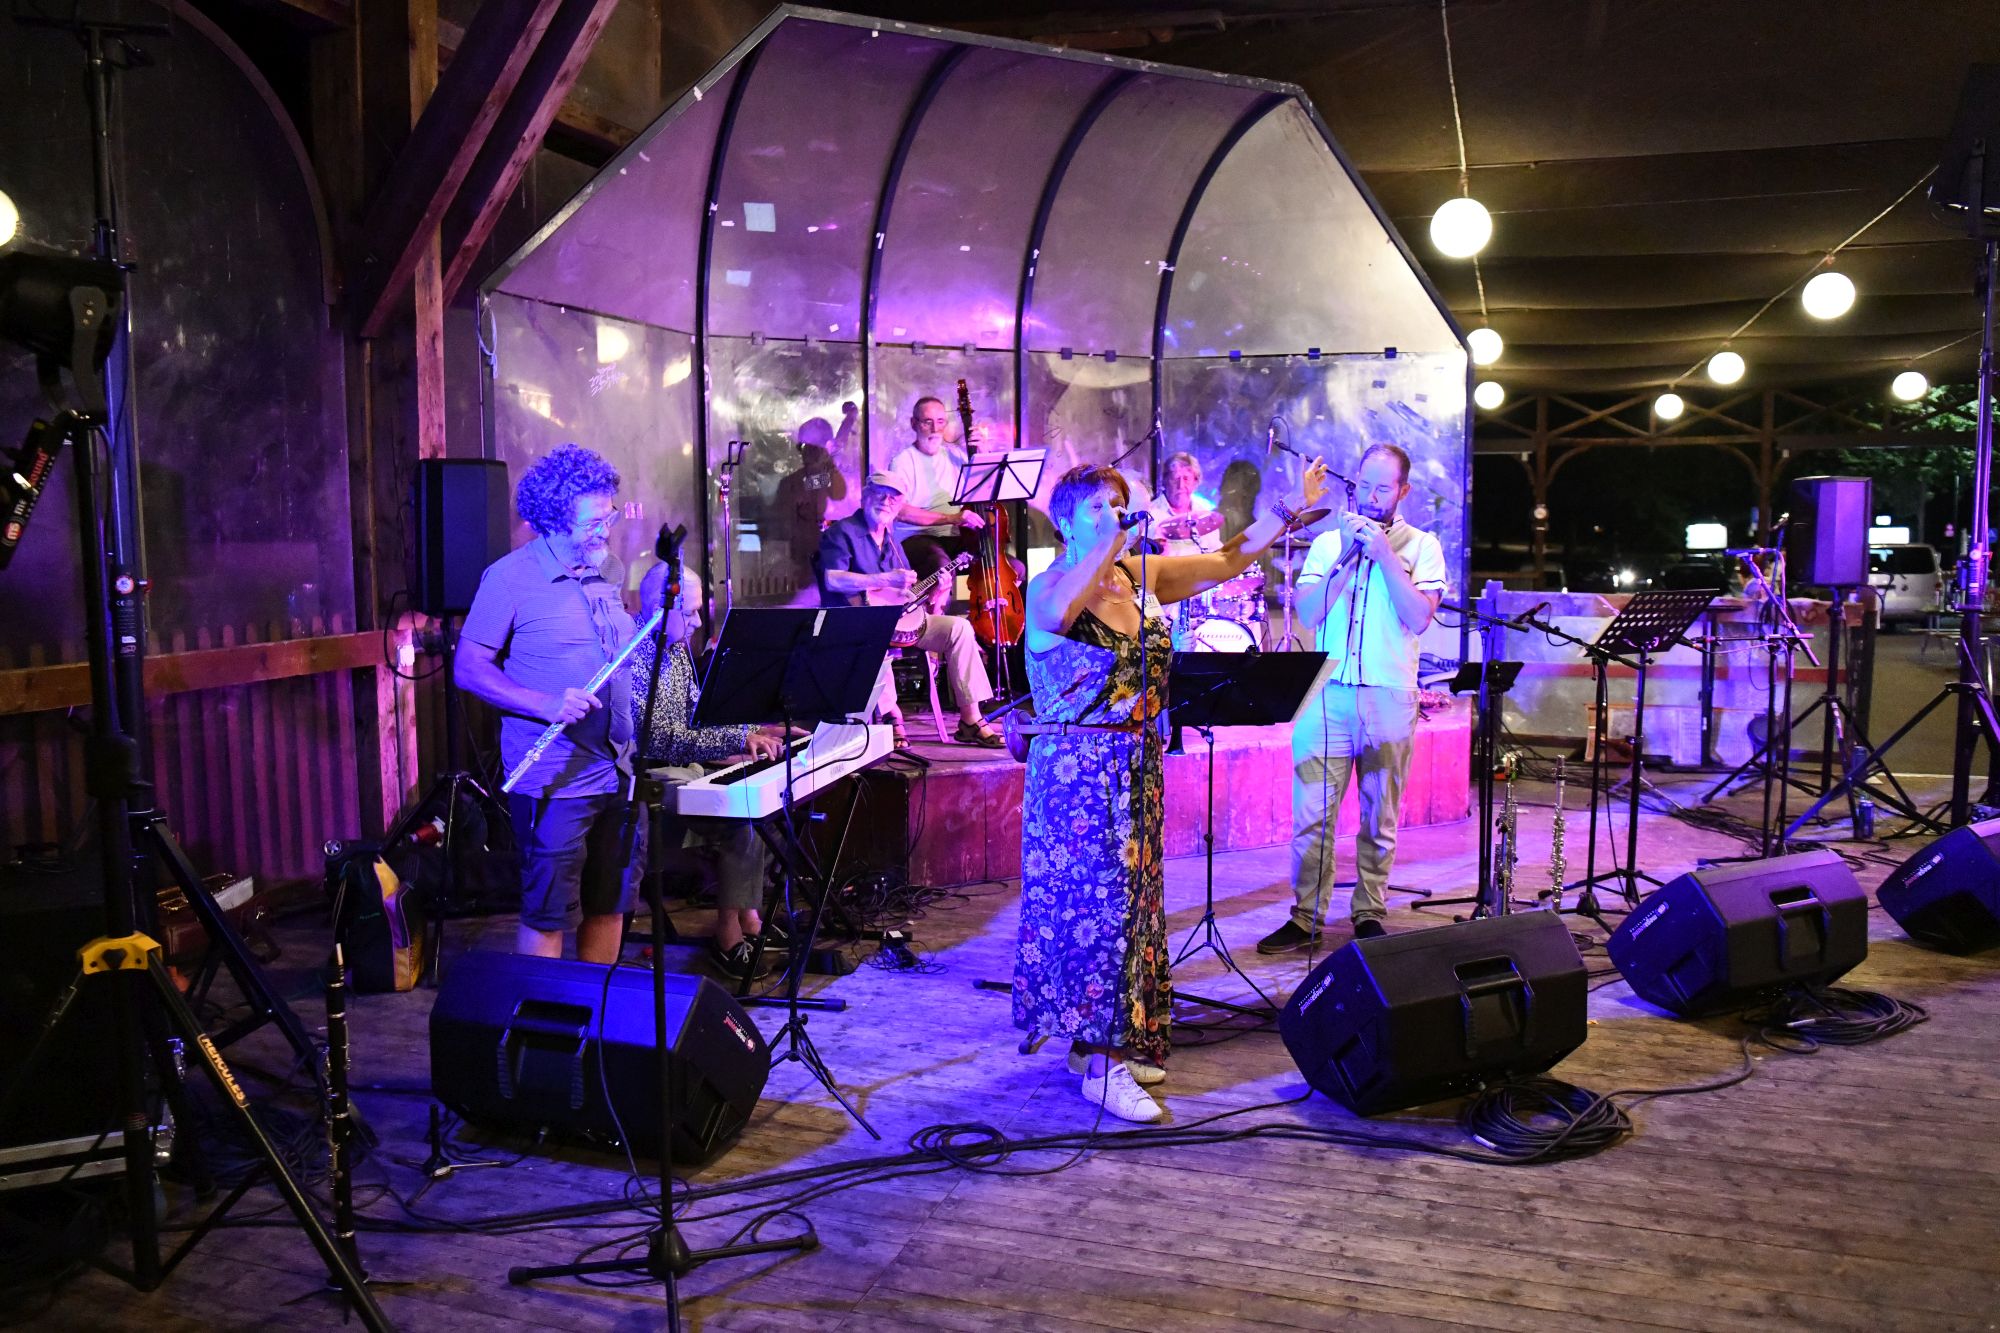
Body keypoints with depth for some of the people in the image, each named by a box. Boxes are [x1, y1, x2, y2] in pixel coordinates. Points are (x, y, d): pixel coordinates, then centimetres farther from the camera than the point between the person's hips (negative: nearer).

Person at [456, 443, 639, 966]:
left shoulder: (611, 570, 10)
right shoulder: (510, 578, -10)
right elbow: (469, 668, -10)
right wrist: (546, 704, -23)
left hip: (618, 772, 6)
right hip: (554, 783, -6)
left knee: (611, 903, 16)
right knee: (548, 913, 2)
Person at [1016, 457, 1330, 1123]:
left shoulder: (1142, 575, 8)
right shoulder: (1049, 587, -9)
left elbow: (1229, 559, 11)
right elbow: (1058, 610, -34)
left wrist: (1289, 507, 4)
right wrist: (1111, 540, -34)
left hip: (1139, 767, 7)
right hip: (1076, 771, -7)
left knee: (1133, 897, 11)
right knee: (1093, 900, -5)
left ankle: (1116, 1040, 24)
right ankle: (1101, 1066, 4)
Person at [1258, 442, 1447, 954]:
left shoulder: (1421, 545, 6)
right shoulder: (1328, 542, 10)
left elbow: (1418, 618, -8)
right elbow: (1307, 613, -2)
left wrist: (1384, 554, -11)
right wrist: (1347, 557, -8)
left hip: (1390, 697, -1)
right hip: (1326, 694, 1)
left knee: (1379, 816, 6)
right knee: (1312, 813, -2)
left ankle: (1369, 914, 17)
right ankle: (1305, 918, 5)